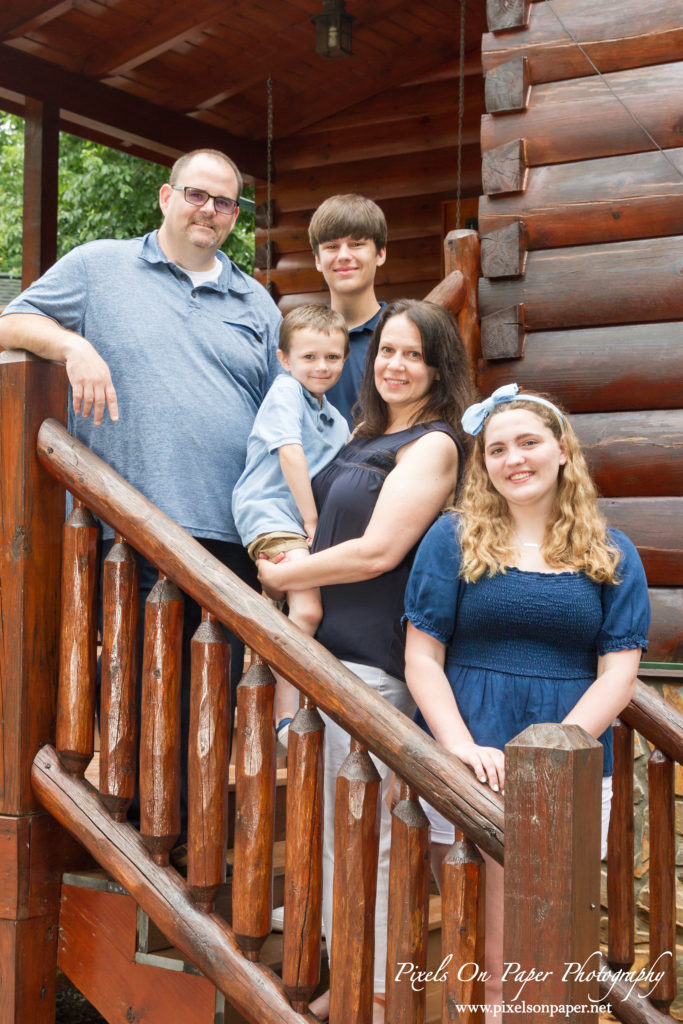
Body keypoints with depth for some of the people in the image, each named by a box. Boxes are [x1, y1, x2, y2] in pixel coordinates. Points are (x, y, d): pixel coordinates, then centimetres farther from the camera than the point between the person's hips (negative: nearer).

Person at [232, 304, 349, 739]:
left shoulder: (337, 421, 19)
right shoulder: (286, 392, -4)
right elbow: (291, 455, -14)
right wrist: (311, 521, -14)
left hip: (310, 519, 9)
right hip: (271, 513, -9)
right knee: (307, 609, -23)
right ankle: (286, 715, -19)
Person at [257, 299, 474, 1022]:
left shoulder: (433, 444, -10)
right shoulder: (368, 436, 17)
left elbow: (376, 551, -17)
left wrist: (279, 576, -7)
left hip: (375, 661, -9)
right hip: (325, 646, 9)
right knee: (333, 822, 16)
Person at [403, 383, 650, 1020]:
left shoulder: (611, 555, 8)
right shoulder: (455, 538, 4)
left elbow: (617, 674, 2)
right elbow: (422, 658, 0)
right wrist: (463, 748, -14)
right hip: (469, 769, -1)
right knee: (484, 958, 2)